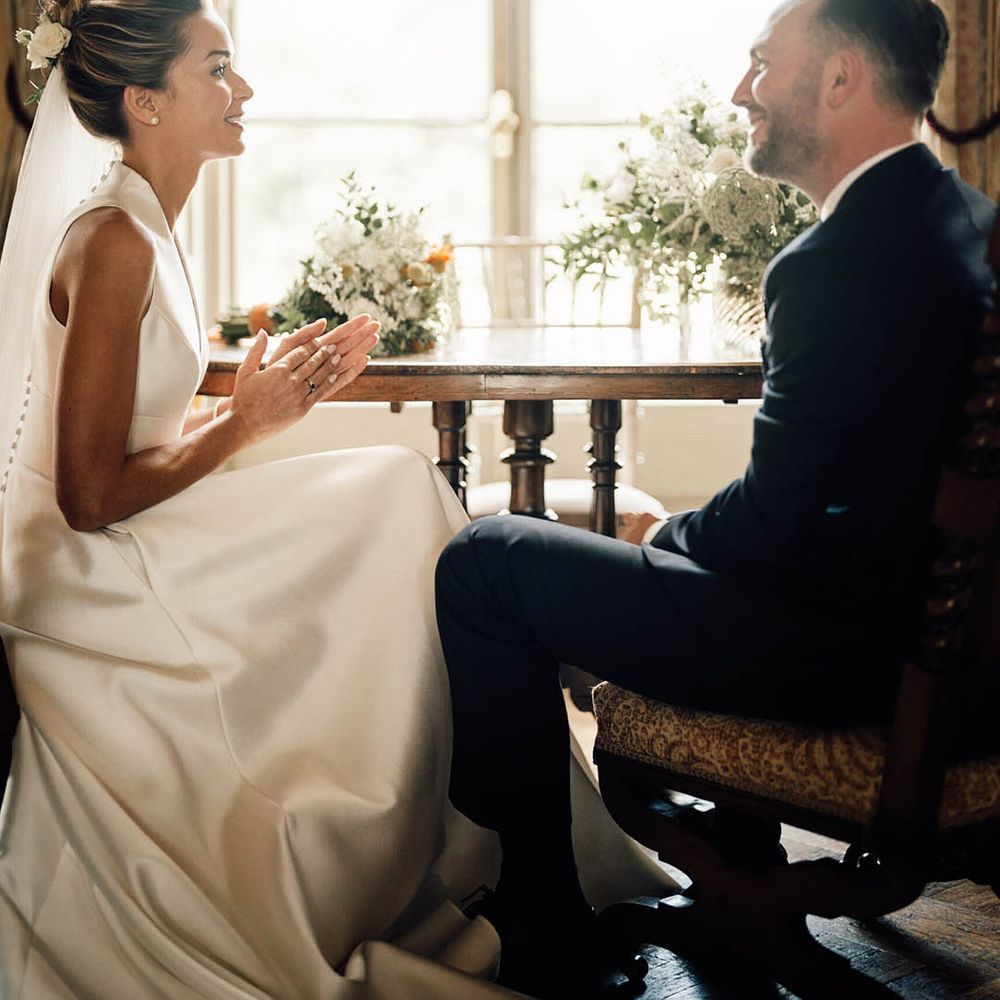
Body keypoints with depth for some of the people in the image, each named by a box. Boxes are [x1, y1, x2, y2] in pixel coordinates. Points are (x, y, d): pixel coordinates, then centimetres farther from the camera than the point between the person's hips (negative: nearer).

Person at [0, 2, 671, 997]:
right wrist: (246, 419, -13)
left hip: (119, 554, 10)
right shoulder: (113, 244, -19)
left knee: (396, 497, 0)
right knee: (396, 498, -12)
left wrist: (267, 393, 3)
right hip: (89, 578, -9)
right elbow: (91, 497, -21)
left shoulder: (139, 229, 12)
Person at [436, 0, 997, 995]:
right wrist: (683, 529, 13)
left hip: (844, 648, -10)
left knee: (485, 560, -4)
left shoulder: (837, 261, -24)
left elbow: (770, 526, -21)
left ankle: (538, 913, 9)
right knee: (656, 535, 32)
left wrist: (665, 537, 0)